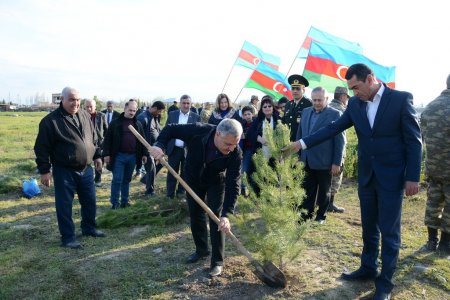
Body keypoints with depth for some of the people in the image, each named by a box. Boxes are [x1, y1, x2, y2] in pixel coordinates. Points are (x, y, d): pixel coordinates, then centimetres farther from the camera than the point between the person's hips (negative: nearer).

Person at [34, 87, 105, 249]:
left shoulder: (85, 116, 6)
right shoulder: (50, 120, -12)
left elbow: (93, 139, 17)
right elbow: (42, 148, -11)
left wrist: (97, 155, 15)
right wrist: (44, 170, -12)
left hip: (86, 169, 6)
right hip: (64, 171, -5)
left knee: (90, 201, 16)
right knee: (65, 205, 5)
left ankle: (89, 228, 36)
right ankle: (68, 237, 18)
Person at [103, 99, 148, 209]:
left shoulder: (138, 124, 9)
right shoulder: (115, 123, -2)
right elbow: (108, 140, -2)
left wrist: (144, 154, 11)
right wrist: (106, 154, -7)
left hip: (132, 156, 3)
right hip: (119, 156, -3)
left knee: (127, 179, 13)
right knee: (117, 180, -3)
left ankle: (125, 201, 22)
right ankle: (114, 202, 7)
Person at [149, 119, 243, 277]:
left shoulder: (235, 153, -34)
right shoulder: (198, 131, -35)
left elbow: (233, 184, -34)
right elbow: (171, 129, -20)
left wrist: (226, 214, -42)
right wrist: (160, 145, -40)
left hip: (216, 182, -2)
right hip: (193, 178, 2)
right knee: (195, 215, 12)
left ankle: (217, 262, 7)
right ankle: (201, 250, 34)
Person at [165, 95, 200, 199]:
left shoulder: (196, 117, -2)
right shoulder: (172, 114, 3)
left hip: (189, 150, -1)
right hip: (174, 149, 1)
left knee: (185, 173, 13)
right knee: (172, 173, 7)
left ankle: (181, 192, 29)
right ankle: (170, 195, 18)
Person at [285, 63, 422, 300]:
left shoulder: (401, 99, -11)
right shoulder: (355, 104, 1)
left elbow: (414, 140, -10)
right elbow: (334, 128, 2)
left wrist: (412, 177, -12)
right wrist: (302, 143, -5)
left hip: (392, 177, -4)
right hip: (366, 176, 5)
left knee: (389, 231, 5)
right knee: (369, 228, 16)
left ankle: (385, 281, 19)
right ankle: (368, 269, 33)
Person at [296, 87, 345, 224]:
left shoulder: (335, 114, -8)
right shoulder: (305, 112, 8)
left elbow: (340, 140, -9)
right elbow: (300, 134, 14)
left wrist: (337, 162, -11)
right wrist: (298, 155, 11)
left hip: (324, 162, -4)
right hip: (307, 161, 4)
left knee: (323, 192, 12)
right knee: (307, 191, 10)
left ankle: (321, 216, 27)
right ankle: (306, 215, 21)